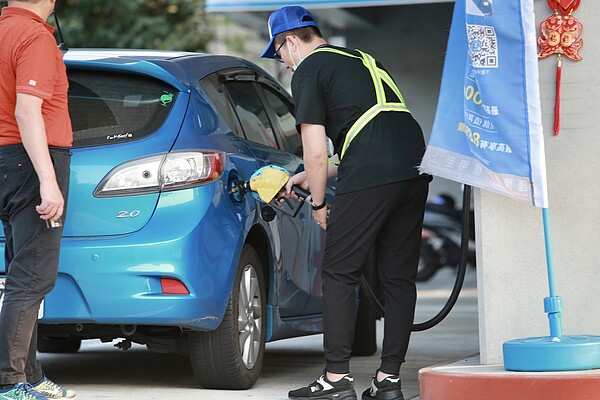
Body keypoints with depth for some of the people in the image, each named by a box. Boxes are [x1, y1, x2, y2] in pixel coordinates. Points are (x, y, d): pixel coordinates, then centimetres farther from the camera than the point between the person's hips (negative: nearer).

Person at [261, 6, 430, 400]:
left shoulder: (308, 71, 4)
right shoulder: (364, 61, 29)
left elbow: (316, 151, -3)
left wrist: (319, 203, 11)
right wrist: (315, 175, 36)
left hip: (369, 177, -7)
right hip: (414, 170, 8)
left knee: (340, 274, 2)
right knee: (399, 276, 11)